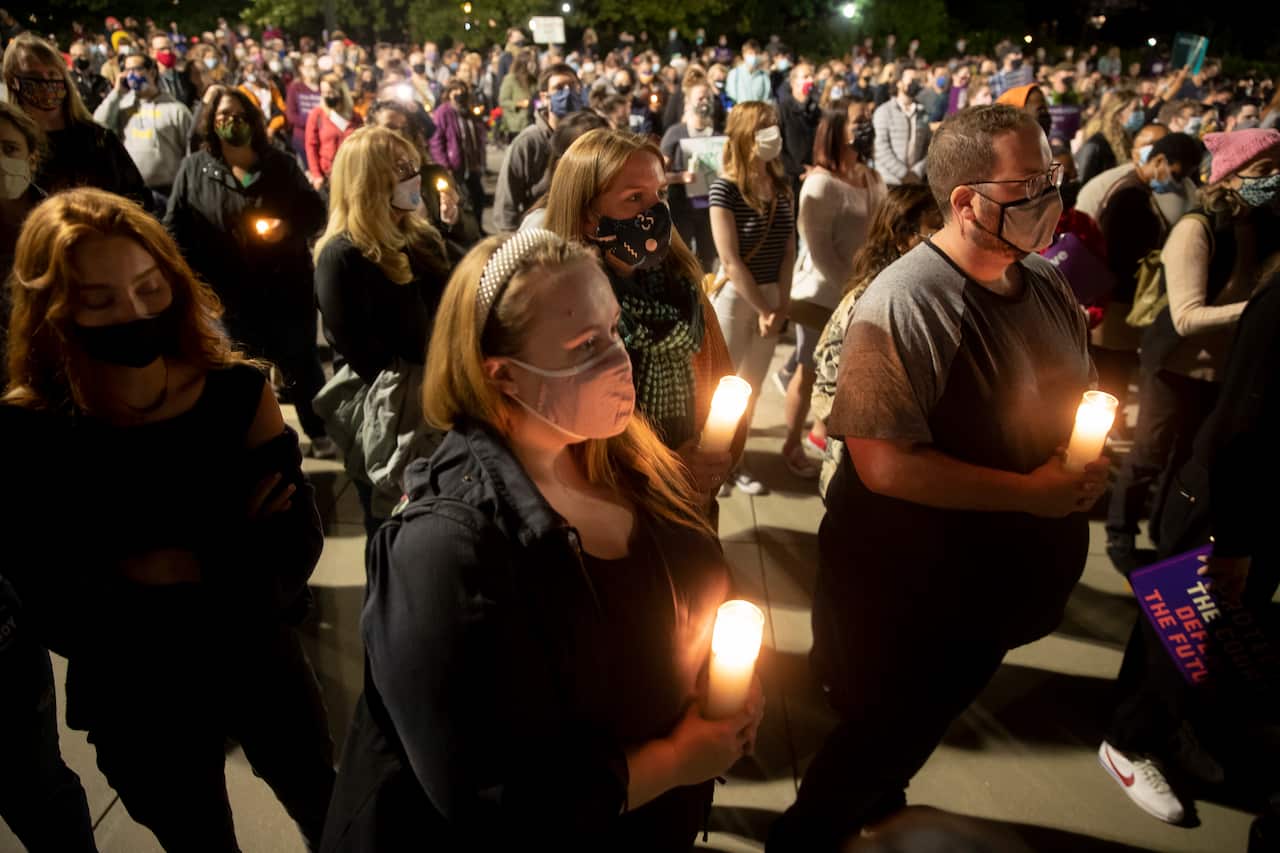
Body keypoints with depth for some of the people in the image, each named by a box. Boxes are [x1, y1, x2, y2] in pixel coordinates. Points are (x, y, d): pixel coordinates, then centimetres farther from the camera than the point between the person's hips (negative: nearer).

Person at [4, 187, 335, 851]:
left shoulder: (237, 391, -14)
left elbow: (298, 540, -11)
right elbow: (55, 610, -14)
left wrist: (186, 570, -24)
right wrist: (233, 565, -20)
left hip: (261, 666, 1)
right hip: (136, 704, -1)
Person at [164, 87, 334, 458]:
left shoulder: (280, 163, 5)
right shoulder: (195, 168, 4)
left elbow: (315, 212, 6)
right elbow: (175, 226, 3)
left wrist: (288, 228, -14)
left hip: (286, 284, 0)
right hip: (230, 291, 0)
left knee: (301, 362, 7)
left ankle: (320, 435, 20)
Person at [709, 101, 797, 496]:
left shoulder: (782, 184, 4)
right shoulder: (725, 187, -15)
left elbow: (787, 250, 5)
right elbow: (730, 259, -18)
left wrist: (781, 305, -4)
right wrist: (762, 309, -15)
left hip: (771, 296, 6)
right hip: (734, 296, -6)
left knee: (752, 385, 14)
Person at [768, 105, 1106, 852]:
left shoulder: (1048, 286, -1)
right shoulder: (906, 306, -27)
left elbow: (1076, 396, 15)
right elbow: (884, 464, -30)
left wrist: (1086, 467, -5)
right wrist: (1033, 493, -24)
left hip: (990, 586, 8)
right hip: (903, 591, -7)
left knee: (916, 734, 30)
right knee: (875, 745, 13)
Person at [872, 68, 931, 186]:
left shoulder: (923, 114, 13)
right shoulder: (884, 111, 2)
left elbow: (929, 148, 8)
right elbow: (881, 148, -8)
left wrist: (917, 172, -8)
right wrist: (904, 174, -11)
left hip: (915, 181, 3)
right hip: (888, 181, -3)